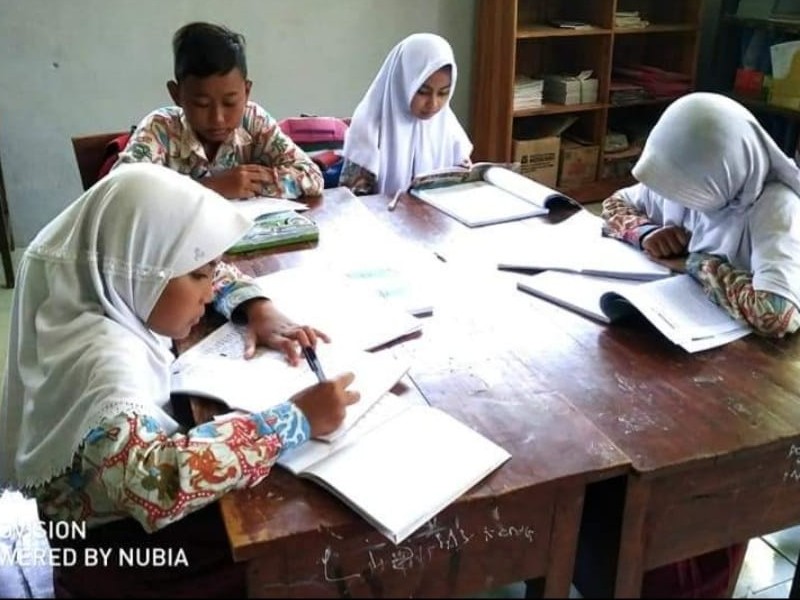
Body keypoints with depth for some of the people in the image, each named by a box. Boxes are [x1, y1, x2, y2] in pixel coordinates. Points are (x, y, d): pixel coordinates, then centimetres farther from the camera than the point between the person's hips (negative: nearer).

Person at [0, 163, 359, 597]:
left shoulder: (109, 296, -7)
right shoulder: (103, 358, -34)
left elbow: (216, 274, 11)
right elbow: (156, 484, -51)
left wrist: (261, 311, -7)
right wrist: (297, 418, -43)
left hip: (134, 511, 8)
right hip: (118, 546, -8)